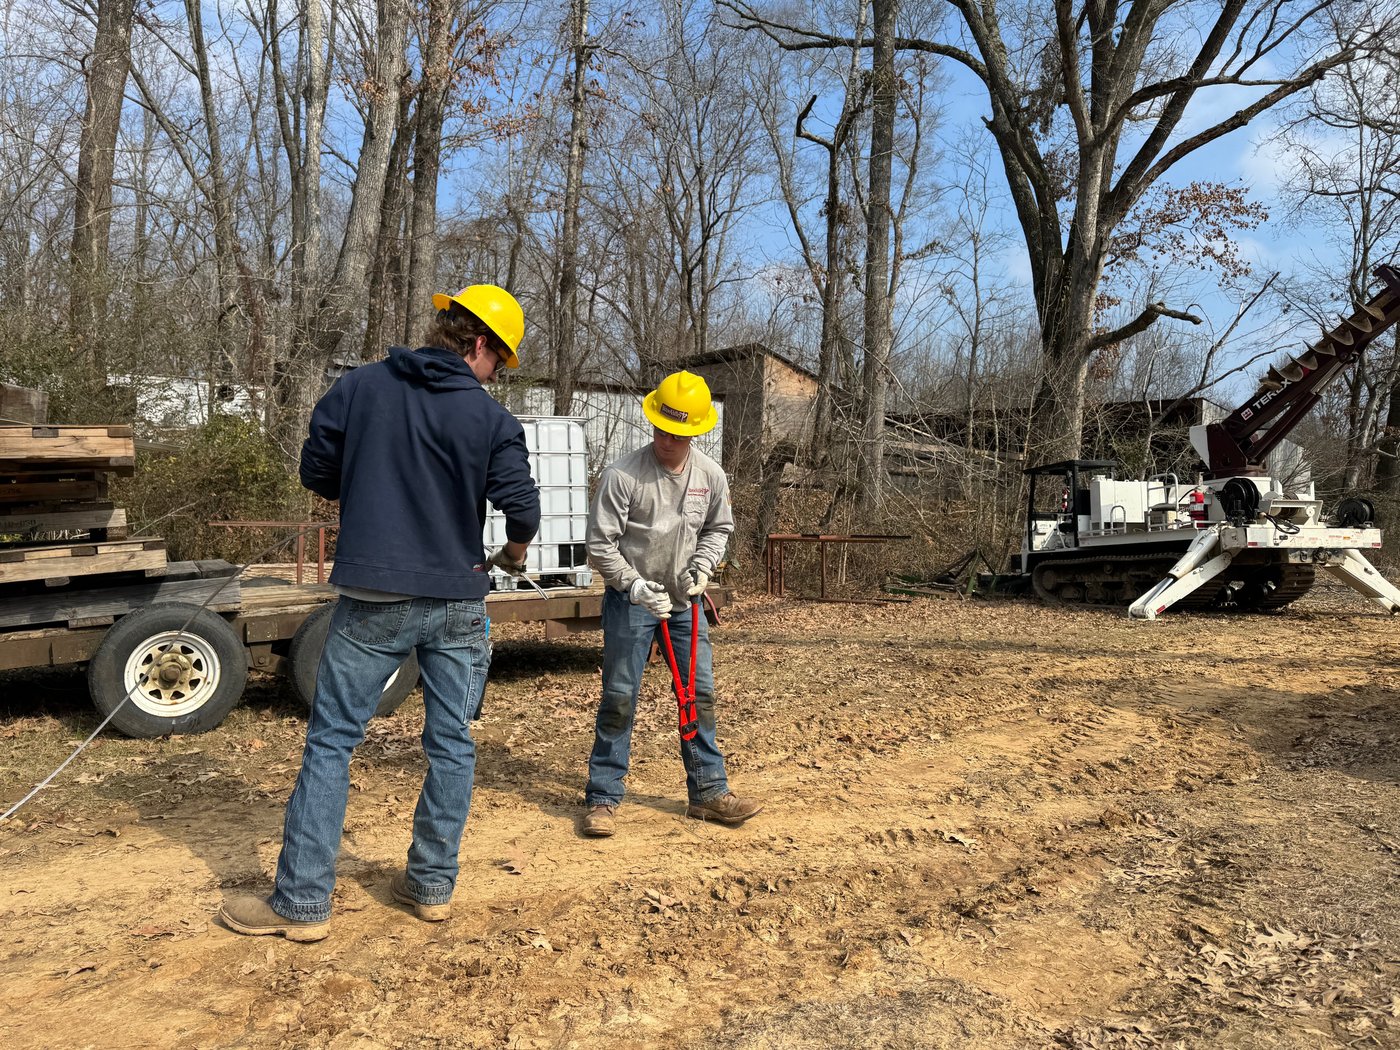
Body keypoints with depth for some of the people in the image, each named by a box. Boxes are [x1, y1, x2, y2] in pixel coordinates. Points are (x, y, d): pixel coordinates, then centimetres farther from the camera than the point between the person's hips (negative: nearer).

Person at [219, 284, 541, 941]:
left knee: (330, 740, 7)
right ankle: (432, 885, 21)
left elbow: (315, 475, 6)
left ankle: (303, 901, 10)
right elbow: (521, 507, -10)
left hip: (373, 599, 0)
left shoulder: (360, 387, 0)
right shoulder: (490, 418, -5)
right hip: (457, 603, 0)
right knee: (452, 744, 12)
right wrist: (512, 555, 12)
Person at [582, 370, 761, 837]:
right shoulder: (622, 475, -16)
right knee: (619, 700, 0)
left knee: (700, 695, 8)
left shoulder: (710, 475, -2)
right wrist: (636, 587, -21)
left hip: (684, 601, 4)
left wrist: (701, 568, -4)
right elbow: (600, 544, -12)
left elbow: (718, 529, 13)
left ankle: (708, 792, 21)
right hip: (630, 600, -4)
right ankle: (603, 799, 12)